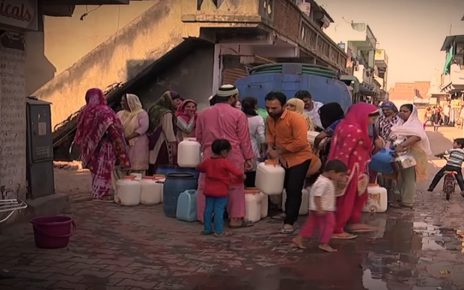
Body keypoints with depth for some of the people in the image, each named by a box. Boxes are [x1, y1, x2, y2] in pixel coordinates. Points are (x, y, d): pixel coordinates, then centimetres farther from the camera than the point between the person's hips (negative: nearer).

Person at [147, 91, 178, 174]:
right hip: (164, 143, -9)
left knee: (154, 168, 10)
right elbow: (168, 130, -17)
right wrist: (173, 143, -14)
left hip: (154, 144, 9)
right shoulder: (167, 113, -14)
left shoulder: (155, 109, 11)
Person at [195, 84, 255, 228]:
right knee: (235, 187, 7)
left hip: (210, 155, 3)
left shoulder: (203, 114, 6)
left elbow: (199, 137, 15)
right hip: (233, 156, -3)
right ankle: (235, 218, 9)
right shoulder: (238, 115, -5)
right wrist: (248, 157, 5)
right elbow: (244, 139, -3)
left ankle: (203, 217, 14)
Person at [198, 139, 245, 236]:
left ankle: (207, 229, 17)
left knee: (208, 209, 11)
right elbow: (238, 173, -20)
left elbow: (200, 168, 21)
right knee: (219, 210, 0)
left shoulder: (207, 161, 1)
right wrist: (240, 178, 1)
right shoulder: (225, 163, -17)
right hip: (221, 192, -5)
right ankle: (218, 230, 3)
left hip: (209, 191, 5)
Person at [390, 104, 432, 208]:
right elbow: (394, 136, 18)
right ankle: (401, 198, 25)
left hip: (411, 154, -8)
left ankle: (407, 201, 2)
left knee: (409, 178, -3)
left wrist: (402, 145, -39)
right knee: (401, 178, 15)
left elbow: (417, 136, -30)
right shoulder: (402, 124, 15)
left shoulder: (415, 124, -11)